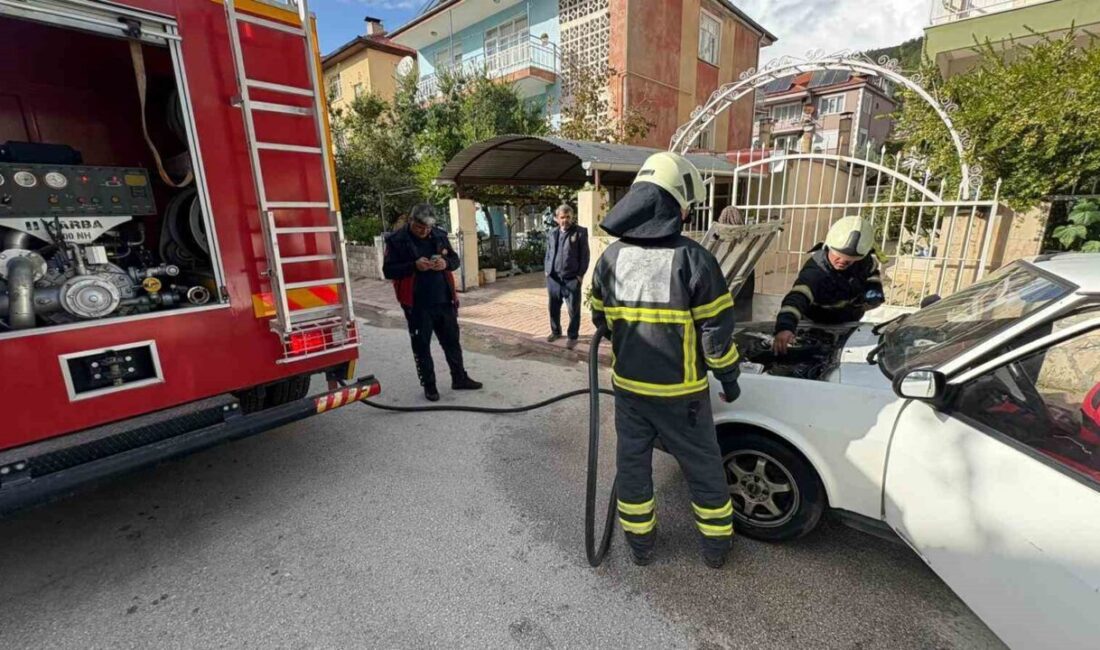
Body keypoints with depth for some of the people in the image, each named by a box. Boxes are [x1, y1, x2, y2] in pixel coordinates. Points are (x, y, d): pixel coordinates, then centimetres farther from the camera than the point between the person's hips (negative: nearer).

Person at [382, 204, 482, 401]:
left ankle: (459, 378, 27)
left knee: (452, 340, 13)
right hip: (417, 305, -4)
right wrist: (414, 266, -23)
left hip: (444, 300, 4)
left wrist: (446, 263, -12)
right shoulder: (396, 241, -5)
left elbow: (455, 259, 12)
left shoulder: (439, 235, 6)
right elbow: (388, 270, -9)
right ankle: (429, 385, 19)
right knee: (421, 345, 5)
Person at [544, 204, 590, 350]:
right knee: (554, 307, 14)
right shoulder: (552, 234, 12)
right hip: (553, 278, 4)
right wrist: (546, 270, 9)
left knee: (573, 310, 2)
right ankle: (555, 331, 32)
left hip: (572, 278, -4)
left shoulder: (580, 232, -3)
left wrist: (581, 274, -9)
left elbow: (584, 255, -5)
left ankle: (573, 336, 15)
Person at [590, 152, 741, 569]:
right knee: (703, 467, 18)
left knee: (632, 462, 19)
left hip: (628, 385, 4)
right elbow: (716, 331, -13)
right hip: (680, 391, -3)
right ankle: (716, 546, 36)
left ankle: (640, 543, 35)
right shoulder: (692, 259, -17)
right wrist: (729, 377, 3)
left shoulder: (610, 258, -2)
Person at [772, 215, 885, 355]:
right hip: (817, 327, -6)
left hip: (850, 323, 6)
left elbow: (873, 270, 6)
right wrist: (785, 326, -78)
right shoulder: (815, 271, -41)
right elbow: (796, 298, -60)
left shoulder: (864, 260, -21)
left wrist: (874, 288, -16)